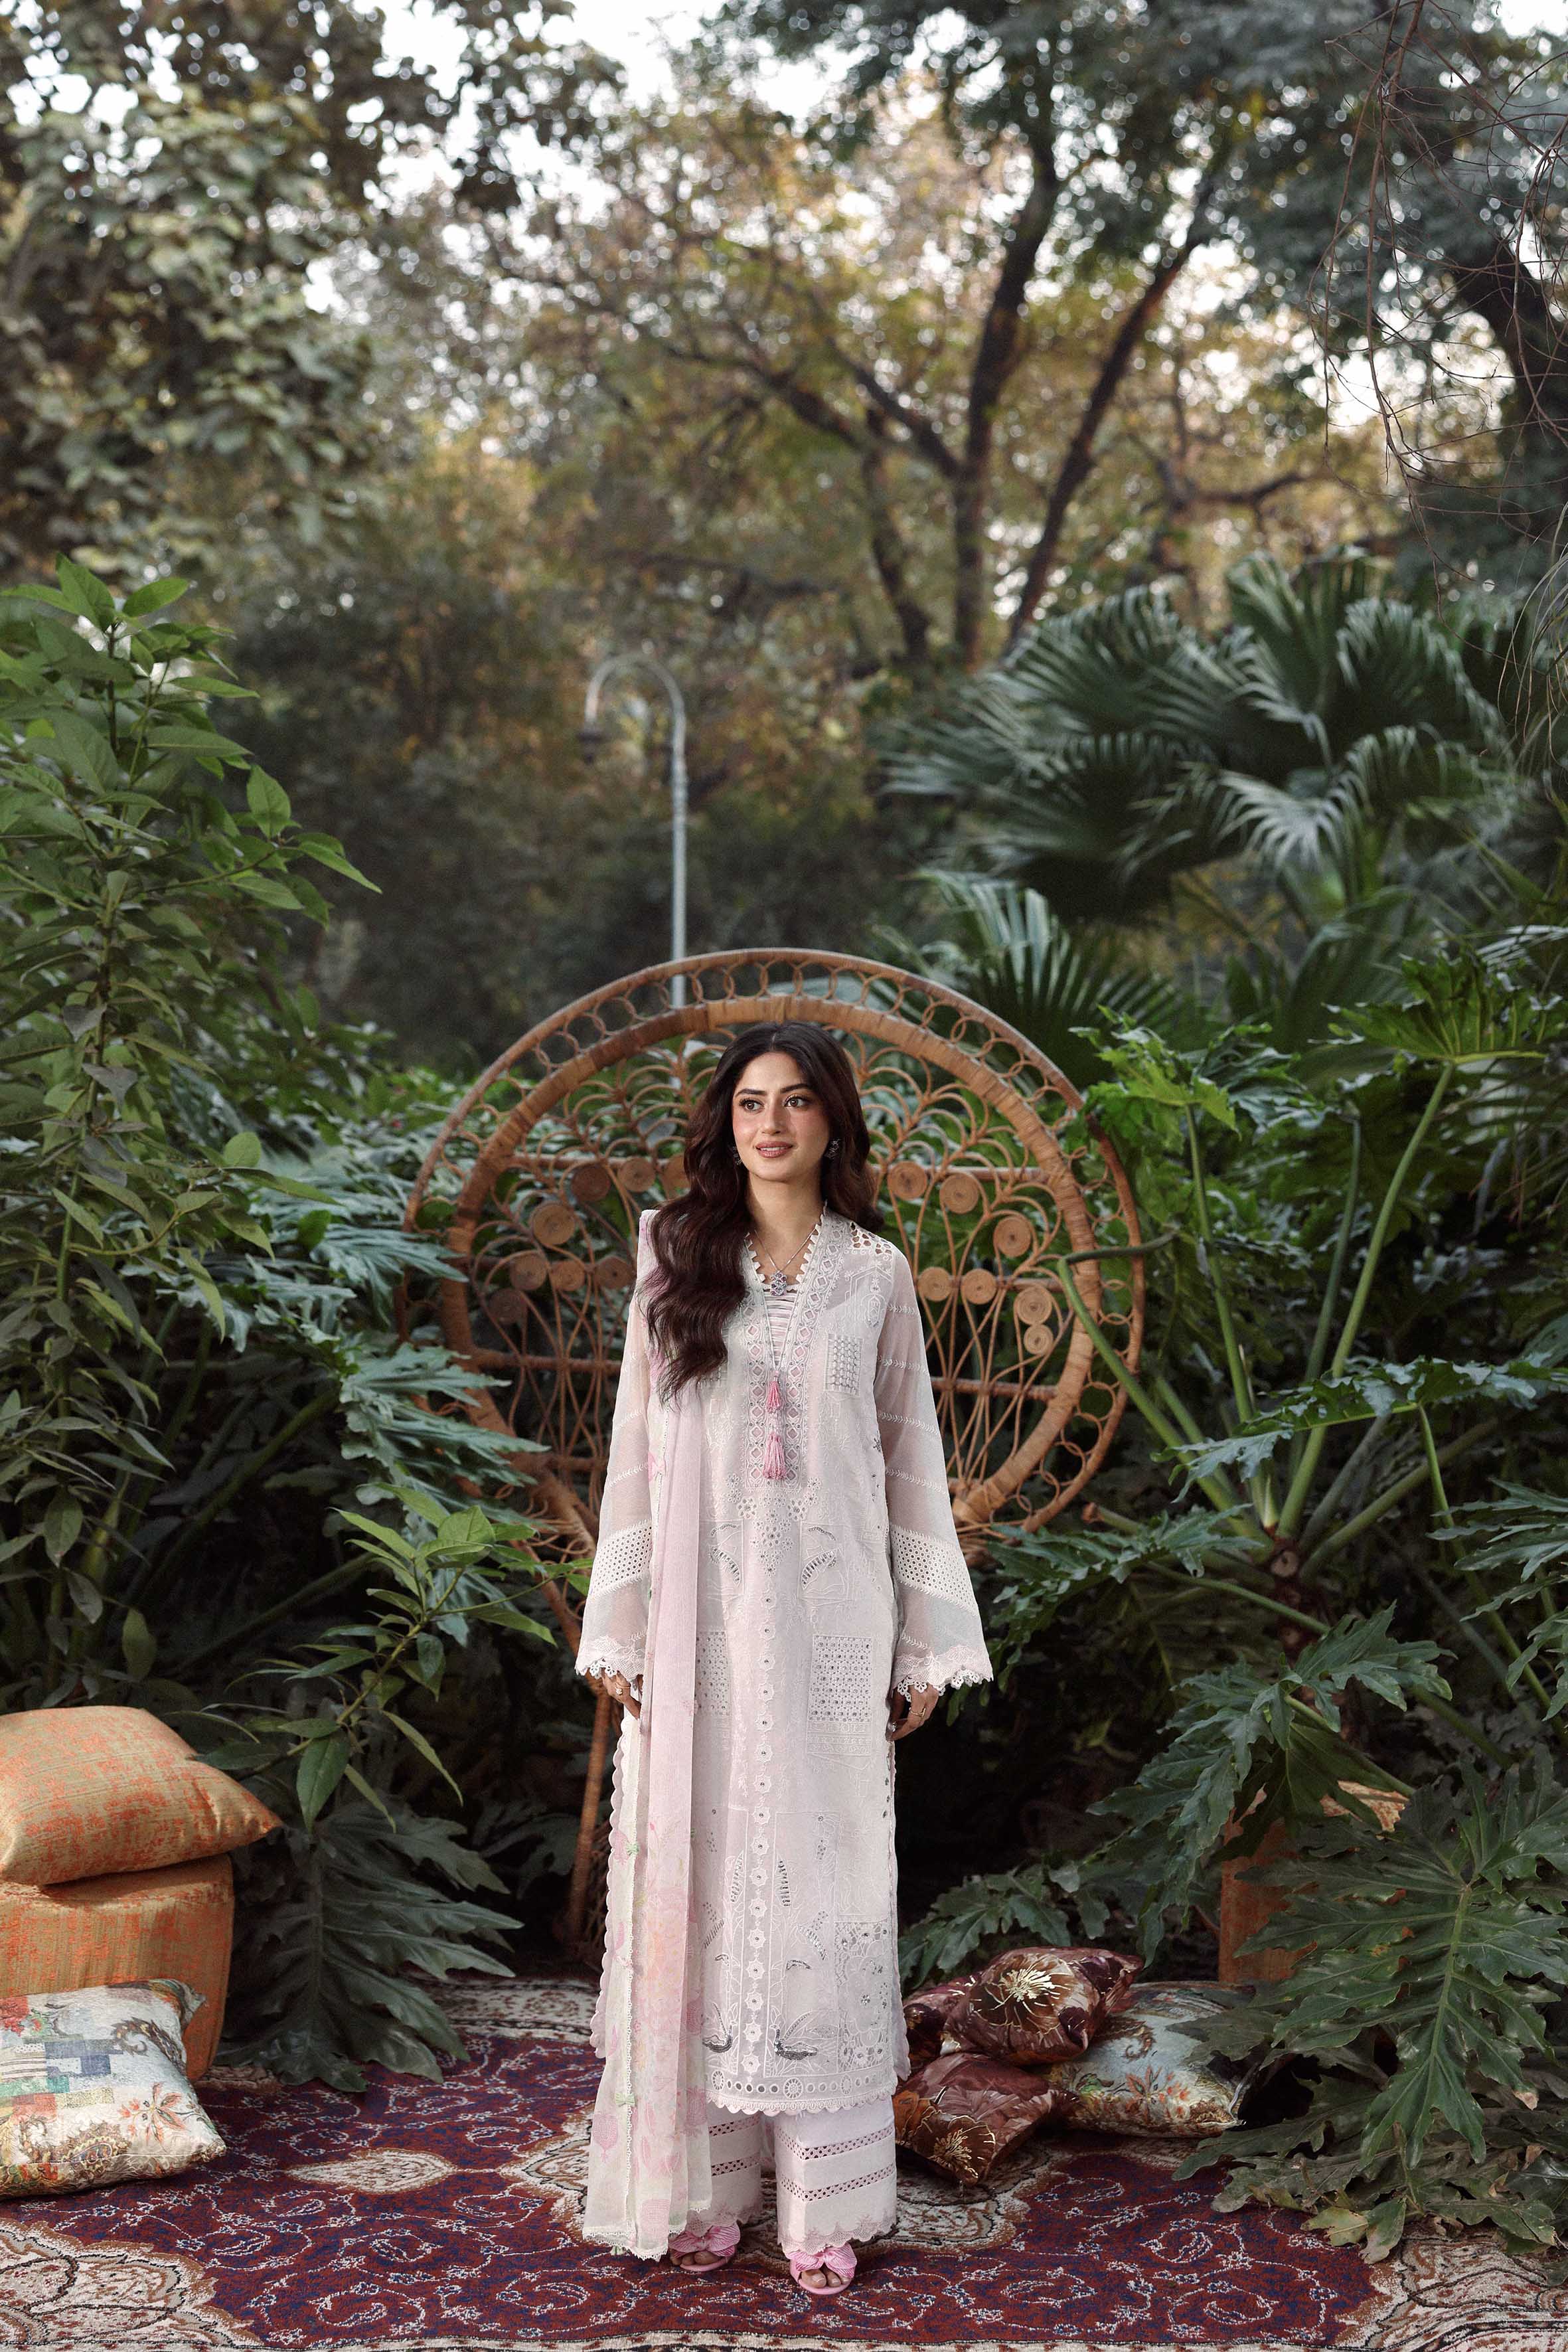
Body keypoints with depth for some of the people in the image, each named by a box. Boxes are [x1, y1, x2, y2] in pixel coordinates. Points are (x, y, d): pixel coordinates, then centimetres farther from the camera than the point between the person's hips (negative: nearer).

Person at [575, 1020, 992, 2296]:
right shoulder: (676, 1259, 6)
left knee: (820, 1887, 0)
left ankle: (827, 2198, 7)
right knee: (695, 1879, 2)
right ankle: (701, 2180, 11)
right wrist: (619, 1630, 2)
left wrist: (927, 1648, 4)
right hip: (700, 1617, 1)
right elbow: (636, 1449, 6)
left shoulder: (877, 1275, 6)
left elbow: (913, 1460, 7)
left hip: (826, 1620, 0)